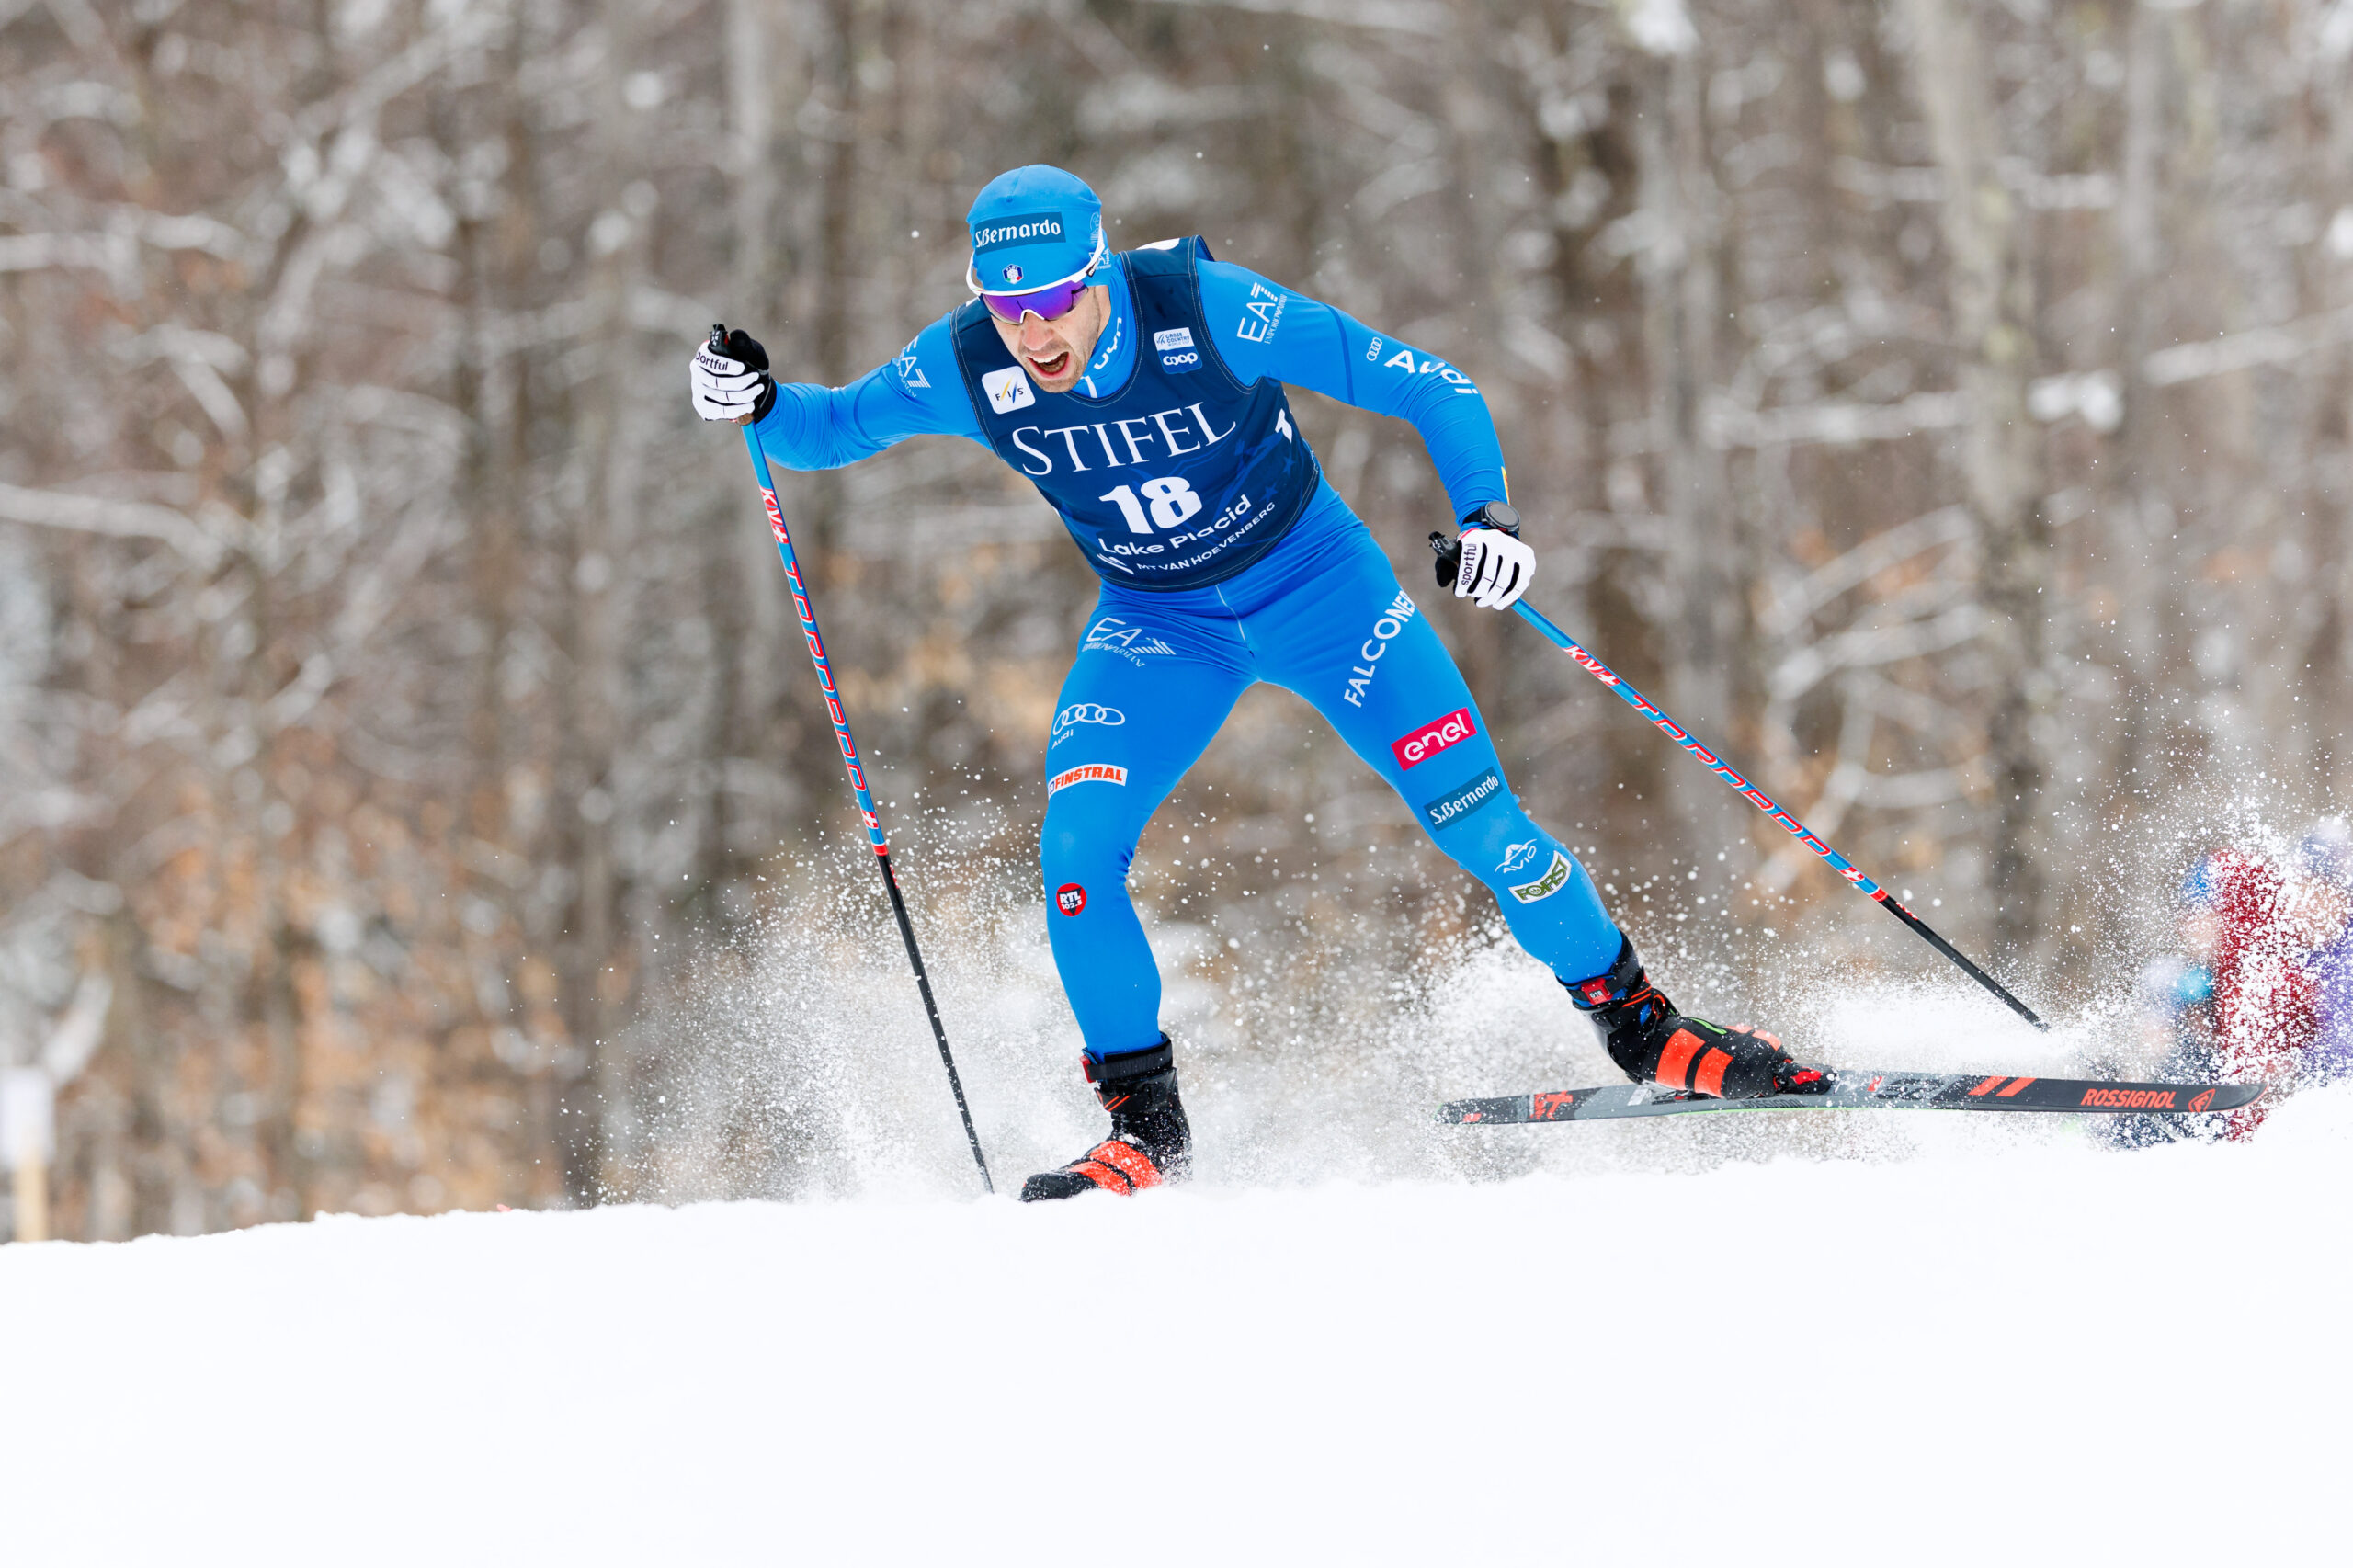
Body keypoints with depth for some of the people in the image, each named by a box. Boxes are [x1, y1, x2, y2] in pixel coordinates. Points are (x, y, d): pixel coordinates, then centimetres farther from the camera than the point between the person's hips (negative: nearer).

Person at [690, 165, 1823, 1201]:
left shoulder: (1210, 312, -29)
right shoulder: (968, 369, -20)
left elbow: (1423, 386, -22)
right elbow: (829, 429, -3)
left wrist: (1487, 513, -36)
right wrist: (754, 403, -25)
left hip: (1314, 582, -3)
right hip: (1157, 622, 3)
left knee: (1471, 816, -11)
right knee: (1074, 851, -17)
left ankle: (1638, 1023, 9)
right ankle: (1144, 1124, -2)